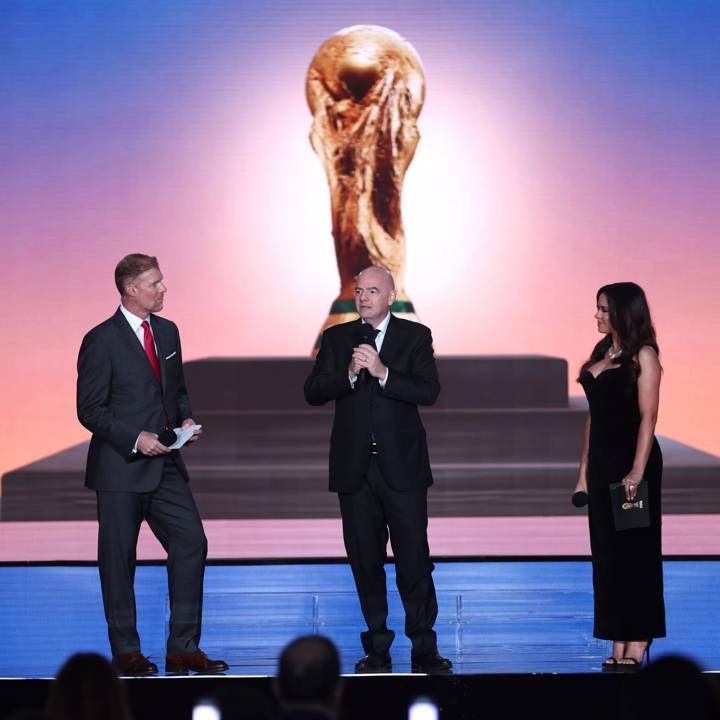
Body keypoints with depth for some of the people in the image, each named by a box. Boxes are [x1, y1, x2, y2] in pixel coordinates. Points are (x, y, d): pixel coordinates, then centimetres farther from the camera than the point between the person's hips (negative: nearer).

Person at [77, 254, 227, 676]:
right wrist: (135, 439, -19)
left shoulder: (168, 332, 11)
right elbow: (90, 409, -10)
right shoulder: (102, 340, -9)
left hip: (165, 465, 6)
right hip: (120, 468, -6)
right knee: (119, 560, 3)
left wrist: (186, 419, 2)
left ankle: (184, 649, 6)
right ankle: (126, 652, 14)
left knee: (192, 544, -1)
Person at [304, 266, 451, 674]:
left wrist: (383, 372, -20)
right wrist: (349, 373, -16)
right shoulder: (337, 338, 10)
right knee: (365, 560, 6)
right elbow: (313, 392, 0)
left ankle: (424, 648, 2)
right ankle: (378, 649, 13)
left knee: (414, 559, -5)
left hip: (402, 464, -3)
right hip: (355, 467, 3)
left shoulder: (415, 336, 3)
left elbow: (429, 392, -10)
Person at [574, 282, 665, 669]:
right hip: (602, 462, 8)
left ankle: (637, 645, 0)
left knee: (635, 552, -3)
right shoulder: (601, 353, 15)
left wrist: (637, 471, -22)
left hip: (632, 459, -8)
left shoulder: (643, 355, -7)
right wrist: (584, 472, 15)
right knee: (607, 553, 7)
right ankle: (619, 646, 11)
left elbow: (648, 416, -14)